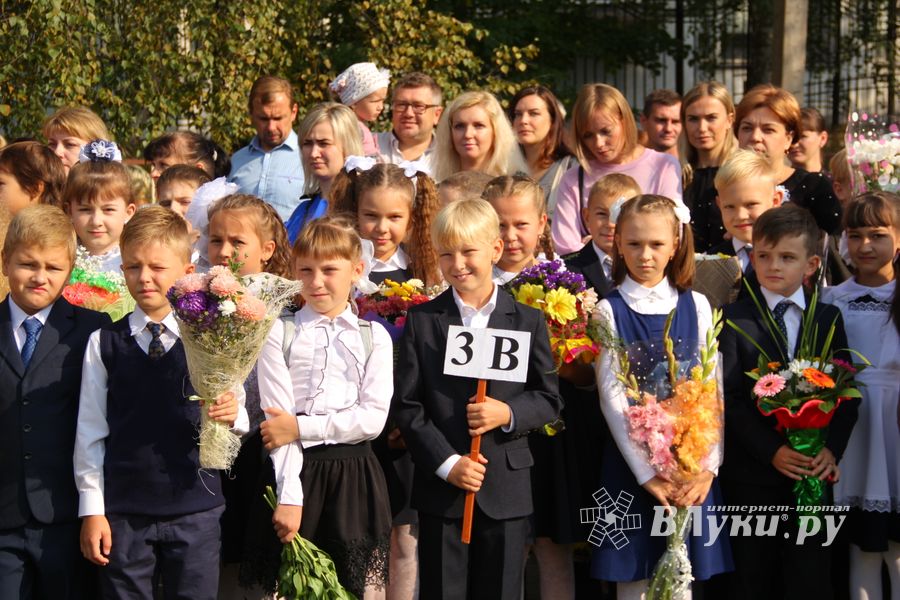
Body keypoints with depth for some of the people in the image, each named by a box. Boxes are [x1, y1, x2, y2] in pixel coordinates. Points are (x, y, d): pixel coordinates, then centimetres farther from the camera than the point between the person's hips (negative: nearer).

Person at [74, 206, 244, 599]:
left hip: (195, 506, -1)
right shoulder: (105, 343, 3)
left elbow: (241, 423, 1)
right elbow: (90, 430, 4)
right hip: (122, 510, 1)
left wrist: (230, 414, -22)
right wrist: (92, 509, 1)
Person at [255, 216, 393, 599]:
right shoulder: (279, 334, 1)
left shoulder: (374, 337, 6)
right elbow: (277, 420, -7)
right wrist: (289, 497, -14)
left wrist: (301, 427, -13)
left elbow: (374, 418, -4)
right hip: (297, 471, -1)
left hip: (355, 476, 1)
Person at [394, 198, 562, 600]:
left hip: (506, 489, 0)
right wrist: (446, 463, -12)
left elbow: (549, 399, 4)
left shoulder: (527, 321, 4)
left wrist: (509, 413, -16)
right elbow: (407, 404, -2)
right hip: (440, 486, 0)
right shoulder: (421, 321, 3)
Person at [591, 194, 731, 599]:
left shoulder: (696, 307, 6)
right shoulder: (610, 311, 0)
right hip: (632, 465, -2)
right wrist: (647, 472, -14)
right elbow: (612, 397, -6)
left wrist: (707, 466, -10)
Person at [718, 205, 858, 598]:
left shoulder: (829, 319, 7)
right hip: (752, 472, -2)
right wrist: (771, 450, -16)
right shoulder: (735, 319, -1)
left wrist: (832, 448, -11)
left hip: (814, 469, 2)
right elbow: (730, 397, -7)